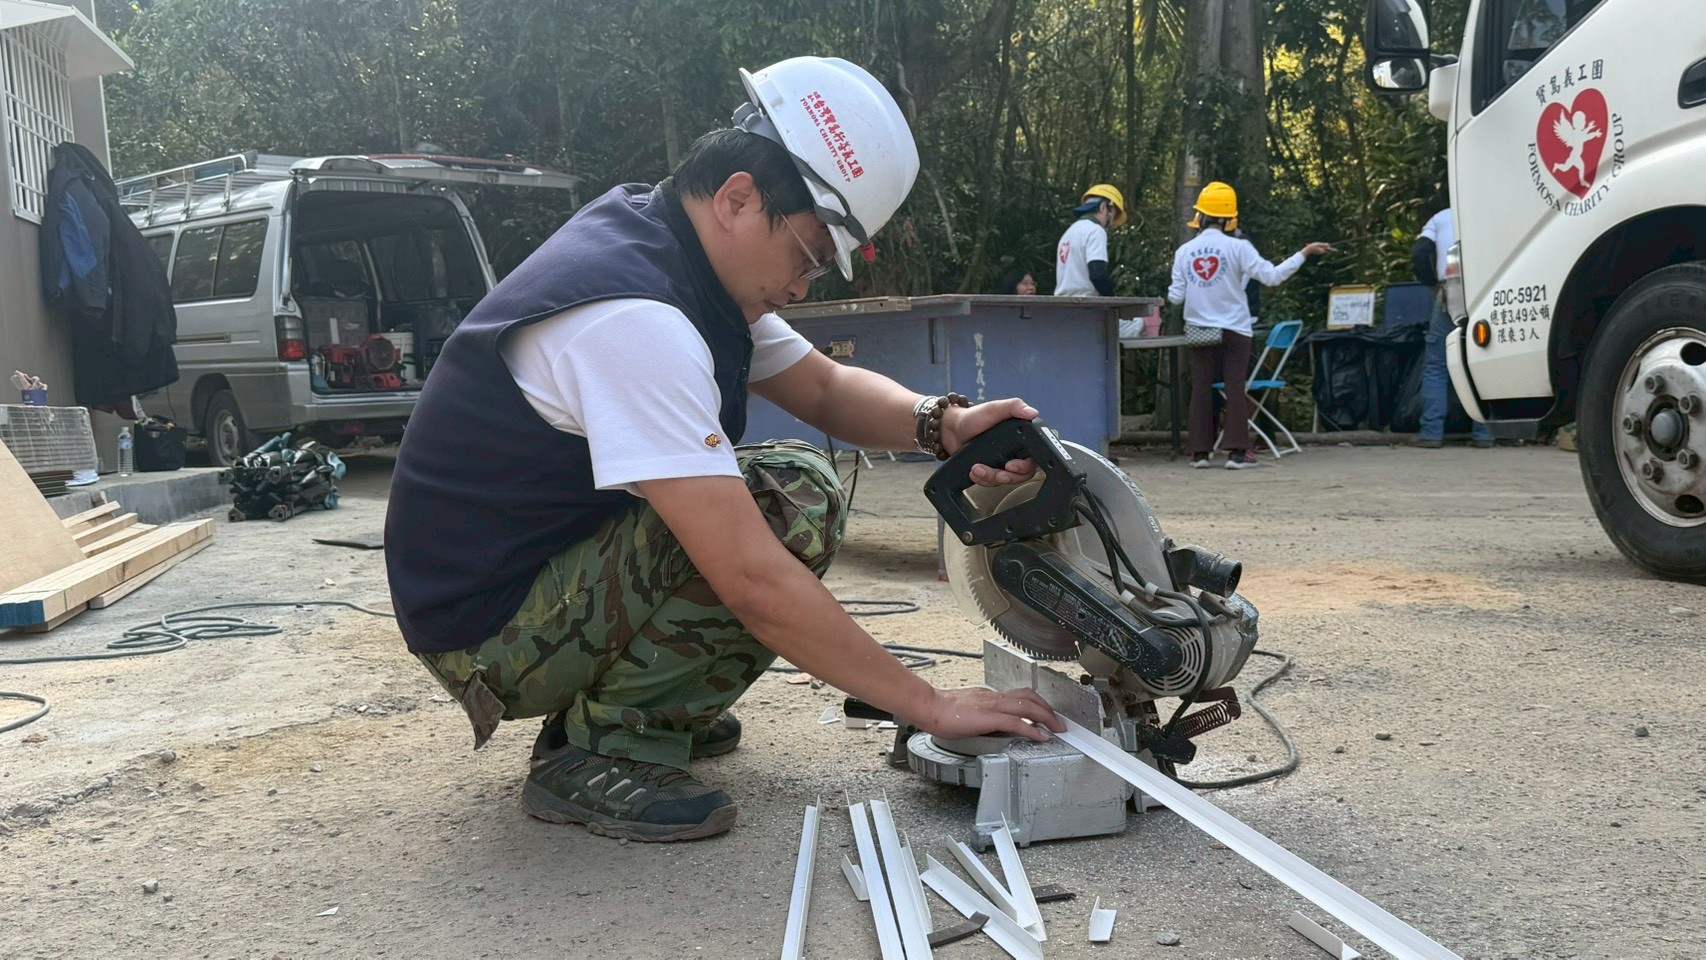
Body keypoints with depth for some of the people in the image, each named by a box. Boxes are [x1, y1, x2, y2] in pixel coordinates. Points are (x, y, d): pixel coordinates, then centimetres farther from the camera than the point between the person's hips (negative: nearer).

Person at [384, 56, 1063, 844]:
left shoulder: (690, 266, 2)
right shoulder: (635, 319, -29)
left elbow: (824, 387, 11)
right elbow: (752, 580, -32)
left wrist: (940, 423, -11)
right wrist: (930, 705, -25)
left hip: (559, 567, 10)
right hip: (484, 629, -10)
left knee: (807, 482, 7)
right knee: (786, 510, -23)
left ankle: (656, 711, 9)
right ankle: (602, 753, -11)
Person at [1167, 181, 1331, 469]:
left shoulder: (1184, 252, -2)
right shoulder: (1237, 248, -11)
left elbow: (1175, 297, 0)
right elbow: (1271, 276, -13)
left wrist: (1171, 291, 22)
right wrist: (1304, 254, -5)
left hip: (1199, 329, 3)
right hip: (1234, 329, -2)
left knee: (1201, 389, 7)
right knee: (1236, 388, 2)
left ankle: (1200, 452, 7)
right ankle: (1237, 452, -2)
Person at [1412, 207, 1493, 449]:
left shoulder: (1440, 218, 18)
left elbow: (1419, 254, 3)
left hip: (1450, 295, -1)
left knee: (1435, 365, 2)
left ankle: (1431, 432, -7)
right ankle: (1483, 433, 4)